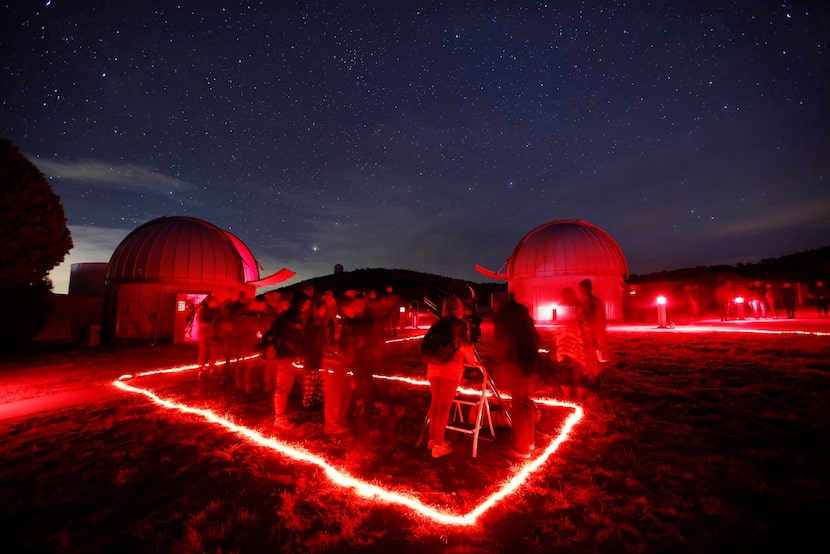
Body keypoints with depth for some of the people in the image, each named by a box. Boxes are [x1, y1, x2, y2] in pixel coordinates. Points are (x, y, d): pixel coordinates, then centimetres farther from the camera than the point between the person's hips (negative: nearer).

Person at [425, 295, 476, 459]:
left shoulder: (436, 324, 15)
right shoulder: (461, 325, 3)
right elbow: (465, 347, 3)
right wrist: (472, 361, 22)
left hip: (433, 366, 5)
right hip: (451, 368, -4)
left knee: (435, 403, 16)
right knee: (444, 406, 1)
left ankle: (433, 439, 25)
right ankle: (439, 445, 5)